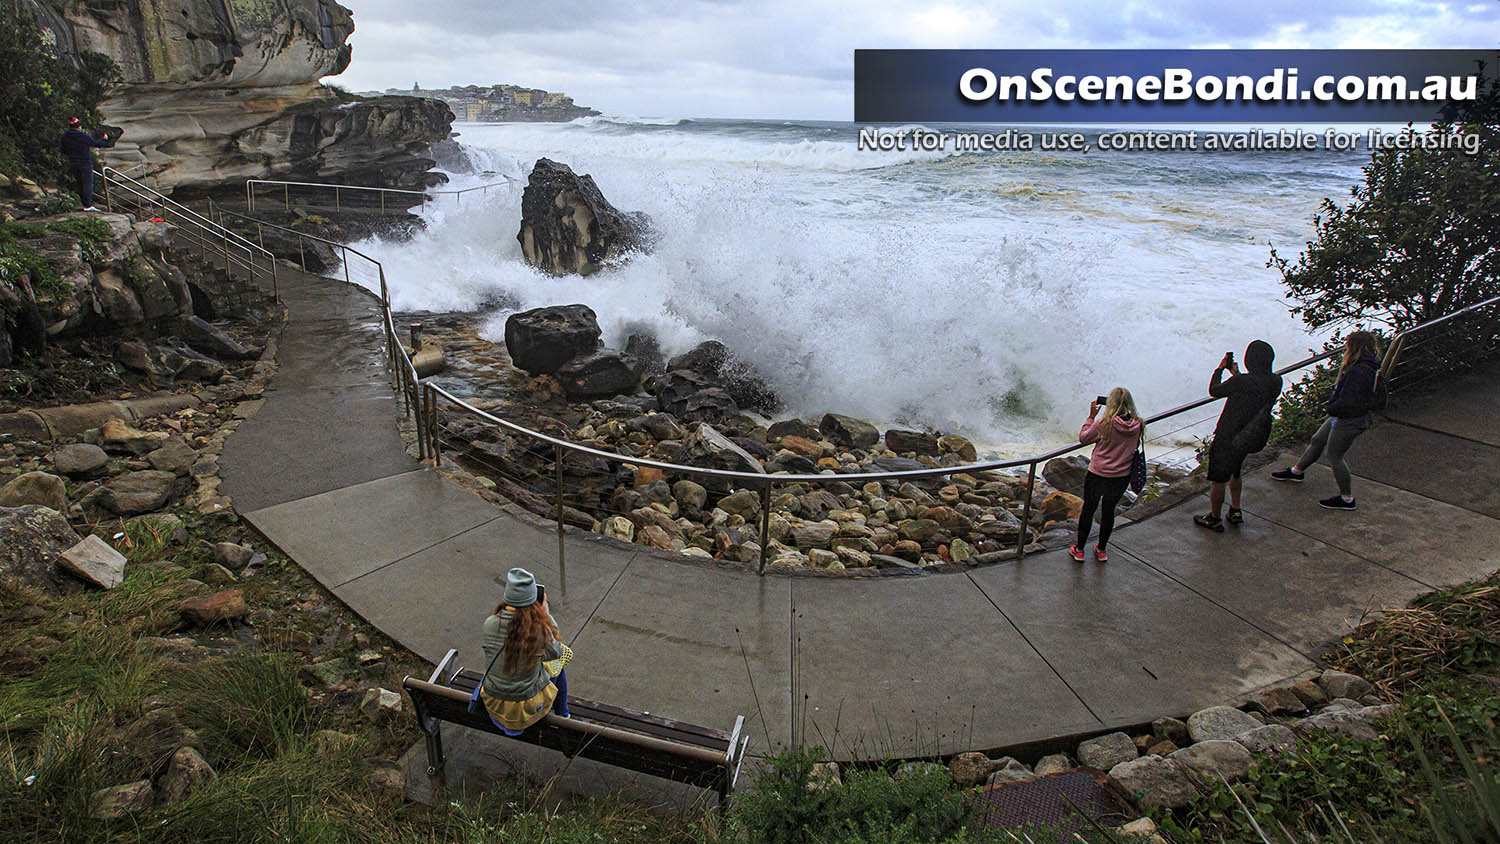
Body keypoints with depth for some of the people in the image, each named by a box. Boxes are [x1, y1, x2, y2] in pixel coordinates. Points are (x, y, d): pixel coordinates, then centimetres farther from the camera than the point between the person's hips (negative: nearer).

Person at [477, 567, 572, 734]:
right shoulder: (539, 629, -27)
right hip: (527, 705, -3)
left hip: (493, 702, 3)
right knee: (557, 666, 28)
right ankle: (561, 715, 50)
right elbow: (554, 653, -6)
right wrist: (546, 614, -5)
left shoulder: (490, 623, -17)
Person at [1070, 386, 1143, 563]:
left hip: (1097, 474, -3)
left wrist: (1091, 416, -1)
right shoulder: (1137, 425, -10)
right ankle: (1101, 550, 31)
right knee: (1109, 510, 19)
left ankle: (1079, 549, 22)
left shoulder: (1104, 424, -21)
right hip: (1122, 476, 3)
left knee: (1088, 509, 13)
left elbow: (1083, 438, -7)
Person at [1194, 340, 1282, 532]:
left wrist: (1220, 369, 3)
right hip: (1248, 440, 7)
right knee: (1234, 473, 31)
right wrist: (1236, 373, 19)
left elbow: (1214, 391, -12)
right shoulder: (1275, 382, -8)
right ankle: (1235, 511, 40)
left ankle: (1214, 520, 24)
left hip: (1227, 438, -7)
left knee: (1218, 480, 10)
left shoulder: (1242, 382, -30)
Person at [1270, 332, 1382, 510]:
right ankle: (1296, 471, 45)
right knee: (1317, 441, 24)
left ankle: (1347, 499, 19)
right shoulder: (1367, 366, 1)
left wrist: (1329, 407, -11)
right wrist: (1332, 404, 5)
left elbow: (1346, 403, -30)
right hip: (1343, 417, 10)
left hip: (1349, 421, -10)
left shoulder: (1358, 372, -31)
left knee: (1334, 456, 6)